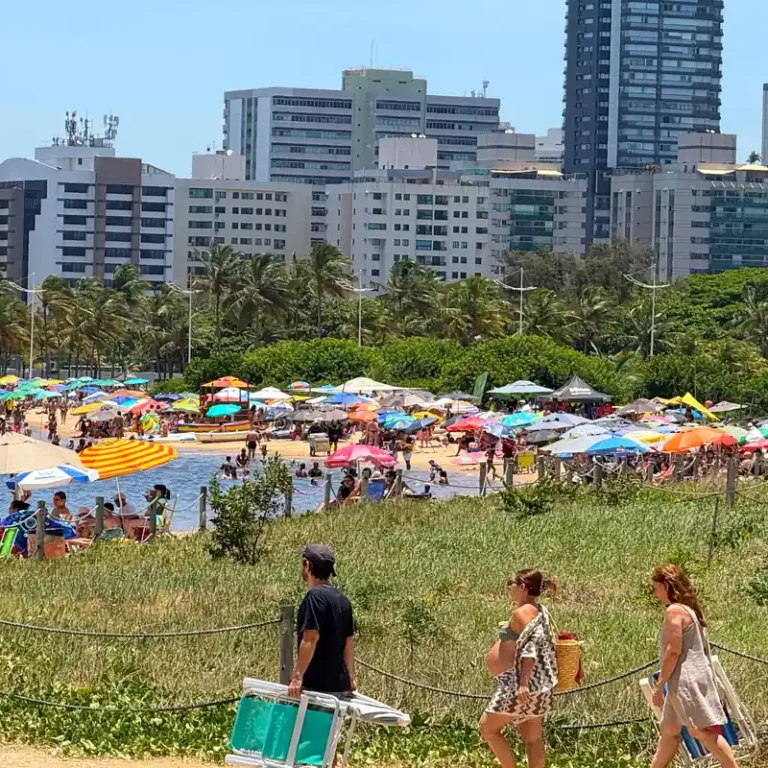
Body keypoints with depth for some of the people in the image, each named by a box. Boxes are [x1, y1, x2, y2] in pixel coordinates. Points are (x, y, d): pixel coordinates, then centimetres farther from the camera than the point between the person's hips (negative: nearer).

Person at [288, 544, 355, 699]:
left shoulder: (315, 596, -13)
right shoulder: (342, 601, 12)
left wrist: (298, 676, -20)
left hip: (318, 686, -8)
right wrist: (350, 678, 25)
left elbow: (311, 638, -20)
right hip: (340, 685, 8)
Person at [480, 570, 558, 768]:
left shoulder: (523, 612, -15)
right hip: (536, 686, 10)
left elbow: (530, 647, -24)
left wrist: (523, 683, -30)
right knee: (533, 736, 9)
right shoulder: (539, 611, 14)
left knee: (488, 727, 0)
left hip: (520, 684, -10)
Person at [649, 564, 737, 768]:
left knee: (702, 731, -9)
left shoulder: (674, 611, -15)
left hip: (685, 679, -10)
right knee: (669, 730, 17)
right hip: (698, 676, 10)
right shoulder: (691, 609, 13)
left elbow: (673, 651, -20)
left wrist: (659, 685, -16)